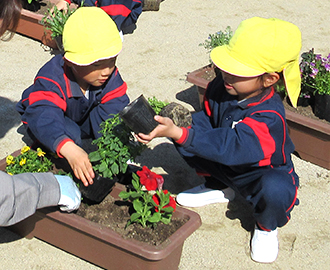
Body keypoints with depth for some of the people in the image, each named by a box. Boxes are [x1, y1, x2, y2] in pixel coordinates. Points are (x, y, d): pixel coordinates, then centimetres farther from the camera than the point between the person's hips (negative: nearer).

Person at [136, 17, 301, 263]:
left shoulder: (269, 117, -37)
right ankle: (220, 188, 14)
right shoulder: (220, 88, -15)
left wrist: (178, 133, -56)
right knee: (188, 143, -11)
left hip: (263, 172, -6)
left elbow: (229, 146, -48)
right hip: (227, 166, 6)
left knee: (275, 189, -41)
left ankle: (266, 227, -2)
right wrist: (174, 127, -30)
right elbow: (205, 123, -8)